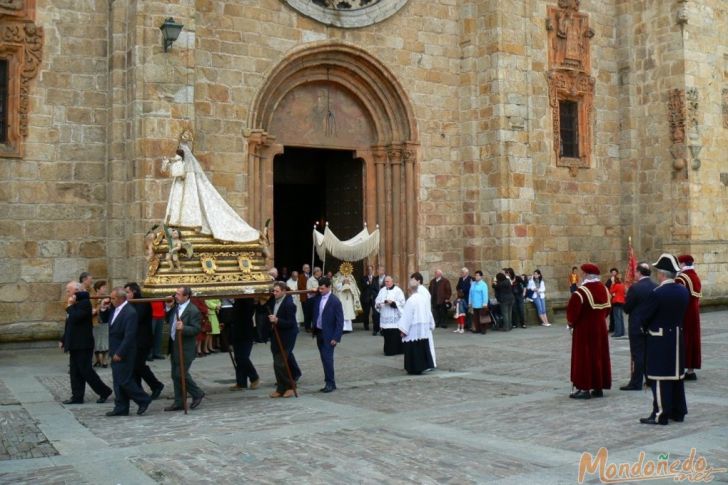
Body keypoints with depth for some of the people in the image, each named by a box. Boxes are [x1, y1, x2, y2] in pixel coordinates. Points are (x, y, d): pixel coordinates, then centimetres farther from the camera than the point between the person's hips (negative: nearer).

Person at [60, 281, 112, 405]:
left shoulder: (85, 303, -15)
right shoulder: (75, 305, 14)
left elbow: (75, 318, -28)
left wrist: (70, 306, -16)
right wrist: (63, 340, 21)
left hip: (83, 345, -9)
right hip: (75, 345, 9)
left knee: (86, 370, -5)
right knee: (75, 372, 9)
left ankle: (104, 391, 6)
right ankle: (77, 397, 14)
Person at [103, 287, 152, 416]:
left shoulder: (130, 312, -20)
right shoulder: (114, 309, 6)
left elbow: (129, 336, -22)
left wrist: (119, 353, -21)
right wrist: (104, 309, 4)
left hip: (123, 353, -9)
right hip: (115, 352, 9)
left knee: (124, 380, -5)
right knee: (118, 381, 12)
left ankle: (143, 400, 10)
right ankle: (121, 408, 19)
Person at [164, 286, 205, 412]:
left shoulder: (193, 311, -16)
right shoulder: (175, 306, 7)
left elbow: (196, 329, -19)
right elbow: (168, 320, 17)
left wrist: (183, 328, -33)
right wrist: (168, 307, 3)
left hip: (185, 349, -8)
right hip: (174, 347, 8)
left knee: (181, 374, -8)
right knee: (175, 375, 12)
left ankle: (197, 393, 14)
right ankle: (179, 402, 20)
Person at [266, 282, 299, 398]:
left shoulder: (289, 304, -20)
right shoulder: (273, 300, 4)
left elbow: (291, 323, -22)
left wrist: (277, 321, -28)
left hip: (286, 337, -8)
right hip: (276, 335, 8)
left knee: (280, 363, -9)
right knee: (277, 363, 12)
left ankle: (290, 387, 6)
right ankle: (281, 388, 20)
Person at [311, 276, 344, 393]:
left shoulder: (335, 301, -12)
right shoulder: (317, 298, 5)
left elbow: (340, 321, -12)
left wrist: (336, 338, -16)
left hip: (328, 335, -6)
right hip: (319, 333, 6)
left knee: (327, 359, -8)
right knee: (324, 359, 10)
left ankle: (331, 383, 1)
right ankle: (329, 382, 17)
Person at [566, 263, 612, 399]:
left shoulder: (582, 291, -20)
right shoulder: (604, 289, 4)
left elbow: (573, 310, -20)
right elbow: (607, 308, 12)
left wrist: (571, 322, -3)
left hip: (585, 329, -7)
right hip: (600, 328, 7)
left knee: (584, 357, 0)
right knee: (599, 356, 12)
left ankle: (585, 388, 1)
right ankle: (599, 387, 18)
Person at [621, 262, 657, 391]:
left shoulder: (635, 288, -16)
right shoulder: (657, 287, 2)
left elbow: (626, 308, -11)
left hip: (638, 326, -6)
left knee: (638, 354, -3)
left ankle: (636, 382, -1)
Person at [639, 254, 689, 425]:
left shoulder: (658, 293, -19)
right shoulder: (684, 291, 2)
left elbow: (646, 317, -12)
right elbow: (683, 313, 10)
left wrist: (646, 328, 7)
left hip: (660, 340, -7)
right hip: (678, 339, 7)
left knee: (660, 378, -2)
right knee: (677, 375, 14)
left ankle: (660, 414, 1)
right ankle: (678, 412, 22)